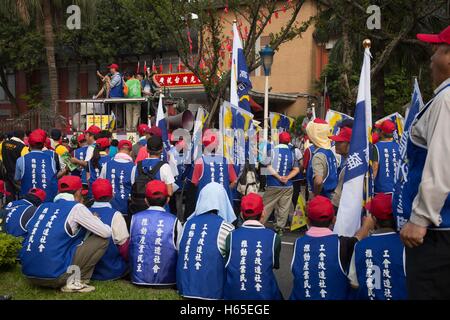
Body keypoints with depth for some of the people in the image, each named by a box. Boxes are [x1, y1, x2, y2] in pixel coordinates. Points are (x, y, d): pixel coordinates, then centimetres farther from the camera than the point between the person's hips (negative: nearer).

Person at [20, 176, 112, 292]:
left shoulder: (43, 206, 16)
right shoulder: (76, 207, 0)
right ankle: (75, 282, 0)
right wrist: (94, 221, 25)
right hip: (54, 274, -7)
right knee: (102, 239, 5)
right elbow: (106, 233, 1)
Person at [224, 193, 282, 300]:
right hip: (264, 295, 0)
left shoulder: (231, 237, -6)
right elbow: (275, 265, 8)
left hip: (234, 295, 0)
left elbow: (227, 266, 4)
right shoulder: (274, 238, -6)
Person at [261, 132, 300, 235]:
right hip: (287, 186, 2)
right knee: (283, 208, 7)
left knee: (266, 206, 5)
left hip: (273, 185, -2)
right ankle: (280, 228, 10)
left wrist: (278, 177, -12)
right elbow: (296, 169, 0)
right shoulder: (292, 153, 4)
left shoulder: (272, 151, -5)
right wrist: (287, 178, -8)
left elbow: (269, 167, -13)